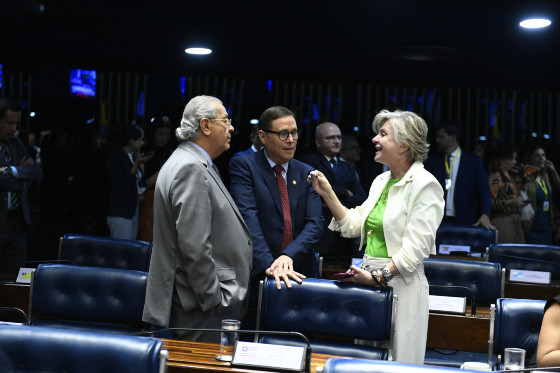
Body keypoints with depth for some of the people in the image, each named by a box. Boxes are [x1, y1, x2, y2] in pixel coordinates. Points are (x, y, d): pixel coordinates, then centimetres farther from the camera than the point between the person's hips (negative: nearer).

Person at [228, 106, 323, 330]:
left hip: (299, 274, 4)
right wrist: (268, 264, -27)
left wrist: (289, 255, -18)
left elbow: (315, 223, 1)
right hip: (257, 275, -4)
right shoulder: (243, 166, -1)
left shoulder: (306, 173, 12)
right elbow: (248, 217, -14)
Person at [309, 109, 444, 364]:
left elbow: (416, 247, -18)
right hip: (370, 280, 8)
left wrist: (378, 277, -22)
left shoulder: (425, 185, -12)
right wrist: (328, 195, 7)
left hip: (399, 284, -8)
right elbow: (355, 225, 15)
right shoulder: (381, 181, 14)